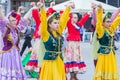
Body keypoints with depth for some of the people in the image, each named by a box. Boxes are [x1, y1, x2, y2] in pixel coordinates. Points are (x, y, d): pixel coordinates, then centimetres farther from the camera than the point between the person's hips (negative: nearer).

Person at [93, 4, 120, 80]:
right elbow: (99, 22, -24)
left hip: (112, 53, 7)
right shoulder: (101, 30, -10)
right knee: (103, 70, -3)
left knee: (111, 70, 11)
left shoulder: (111, 29, 8)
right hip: (104, 53, -7)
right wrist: (100, 10, -34)